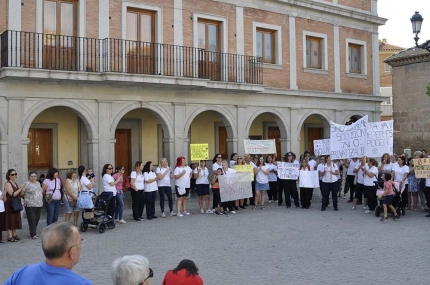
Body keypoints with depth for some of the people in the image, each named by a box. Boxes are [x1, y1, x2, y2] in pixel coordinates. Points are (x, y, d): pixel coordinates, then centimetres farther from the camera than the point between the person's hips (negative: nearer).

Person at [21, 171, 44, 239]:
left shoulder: (38, 183, 15)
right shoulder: (27, 184, -6)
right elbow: (21, 193, -8)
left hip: (39, 204, 7)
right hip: (30, 205, -7)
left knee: (37, 219, 10)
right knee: (32, 219, -6)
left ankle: (33, 231, 21)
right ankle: (33, 234, -4)